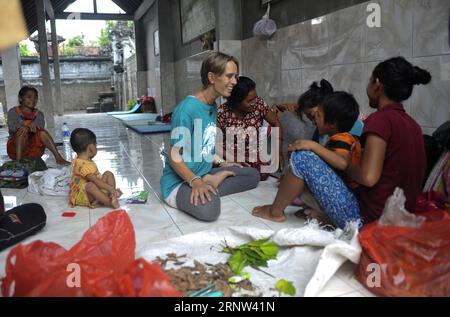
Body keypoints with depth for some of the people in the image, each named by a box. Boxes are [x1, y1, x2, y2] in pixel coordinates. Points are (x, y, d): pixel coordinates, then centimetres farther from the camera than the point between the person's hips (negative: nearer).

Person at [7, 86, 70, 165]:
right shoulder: (13, 112, 5)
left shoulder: (39, 114, 11)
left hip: (34, 151, 2)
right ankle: (18, 160, -38)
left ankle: (58, 158, -35)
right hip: (15, 149, -2)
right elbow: (12, 127, -14)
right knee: (23, 129, -28)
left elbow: (40, 128, -10)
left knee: (41, 131, -25)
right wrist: (27, 123, -31)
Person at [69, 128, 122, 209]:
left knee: (108, 174, 2)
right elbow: (95, 180, -30)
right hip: (81, 195, -10)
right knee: (90, 185, -41)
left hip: (94, 191, 10)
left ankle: (112, 195, -19)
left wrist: (111, 189, 8)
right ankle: (109, 202, -42)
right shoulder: (82, 165, -24)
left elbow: (97, 176, 13)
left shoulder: (87, 160, 8)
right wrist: (109, 188, -30)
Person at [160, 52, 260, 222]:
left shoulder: (213, 106, 7)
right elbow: (174, 157, -19)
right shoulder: (187, 108, -20)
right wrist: (195, 181, -31)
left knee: (253, 175, 7)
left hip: (204, 173, 9)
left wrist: (221, 163, 8)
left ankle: (209, 183, -7)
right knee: (209, 208, -38)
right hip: (179, 181, -9)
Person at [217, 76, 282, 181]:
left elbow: (276, 124, 2)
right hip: (231, 158, -2)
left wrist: (279, 152, -5)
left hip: (255, 156, 2)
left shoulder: (258, 104, -9)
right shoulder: (223, 112, -14)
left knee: (263, 174, -24)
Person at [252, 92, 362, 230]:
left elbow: (343, 163, -29)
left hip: (348, 214, -10)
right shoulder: (350, 139, 18)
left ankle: (275, 212, -1)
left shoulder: (341, 138, -9)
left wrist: (313, 146, -22)